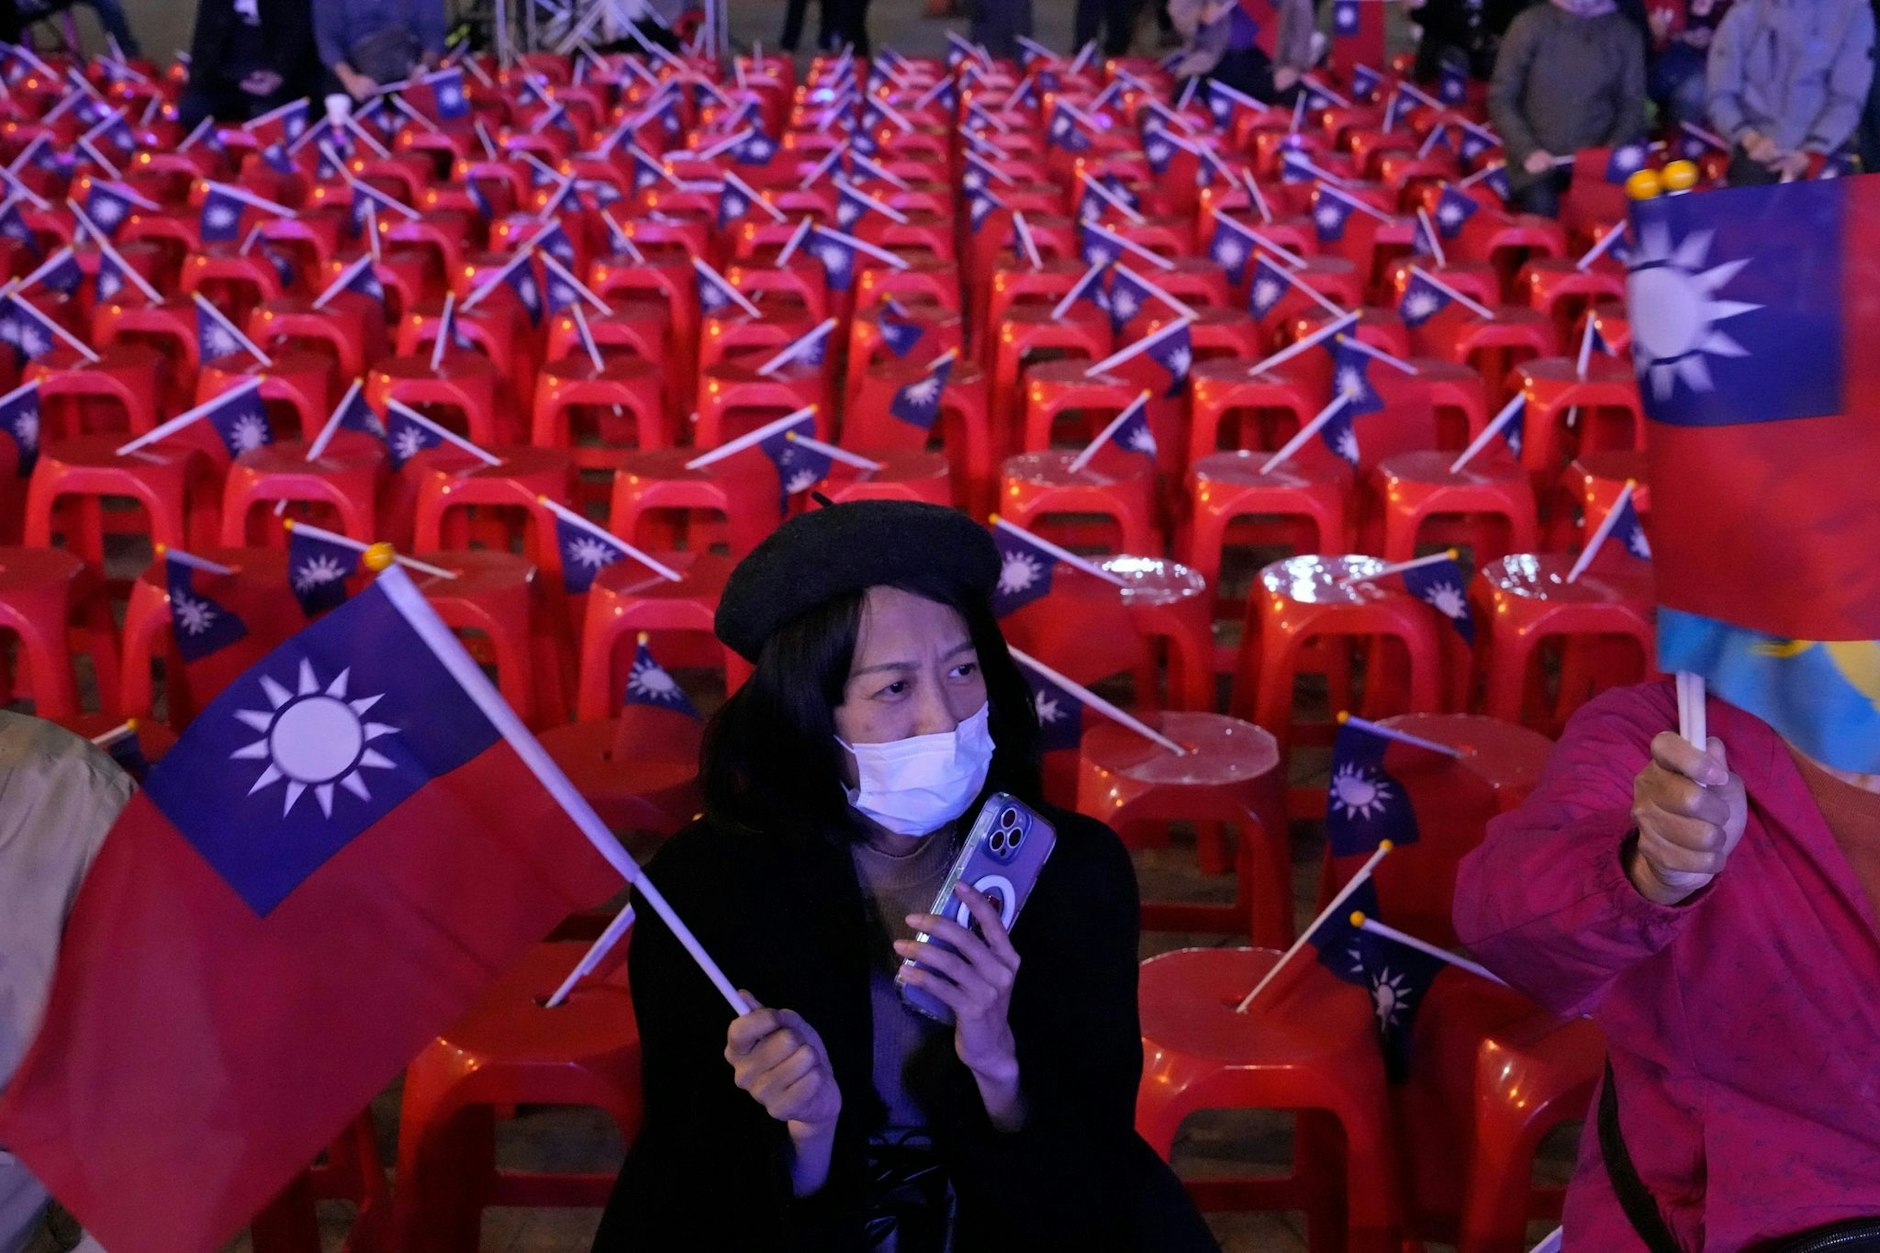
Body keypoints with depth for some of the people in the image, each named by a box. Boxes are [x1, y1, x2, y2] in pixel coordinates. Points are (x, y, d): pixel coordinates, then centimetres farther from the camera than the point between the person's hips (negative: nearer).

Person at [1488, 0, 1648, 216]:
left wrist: (1613, 151, -10)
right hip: (1539, 160, -1)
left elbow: (1632, 103, 9)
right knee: (1540, 207, -27)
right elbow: (1501, 98, 1)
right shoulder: (1530, 24, -1)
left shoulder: (1625, 32, 6)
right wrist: (1527, 150, -13)